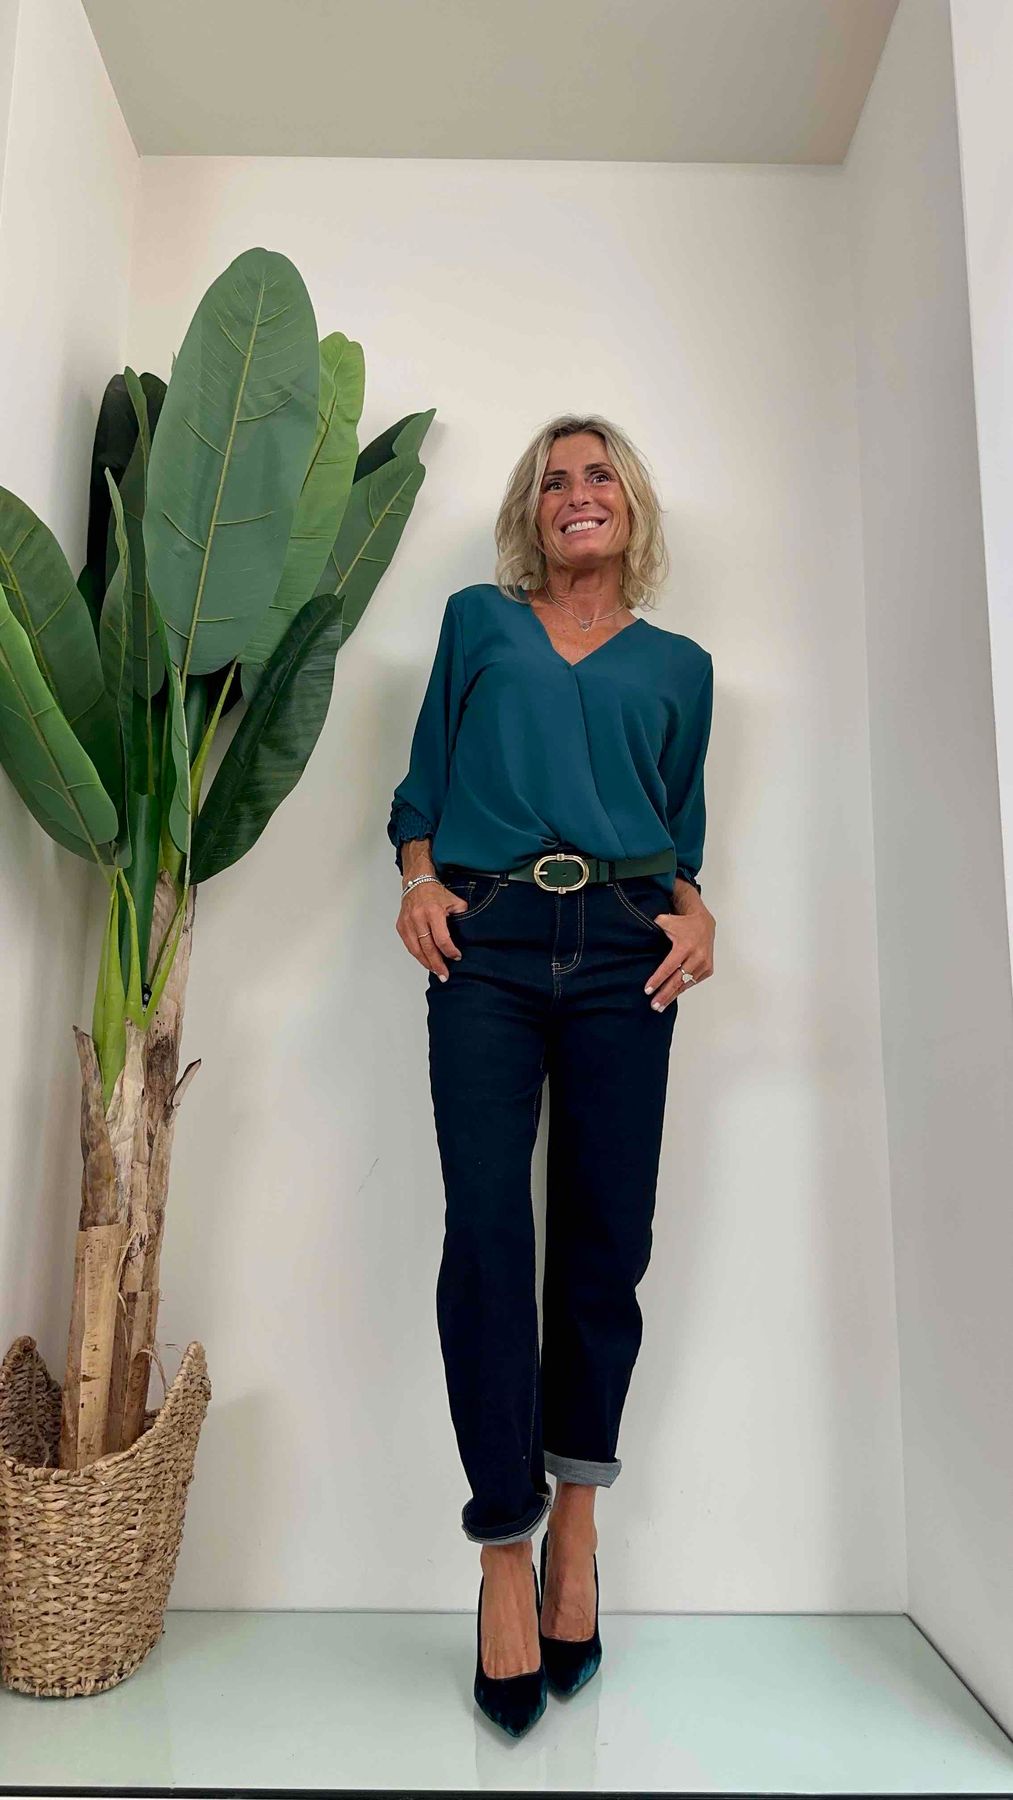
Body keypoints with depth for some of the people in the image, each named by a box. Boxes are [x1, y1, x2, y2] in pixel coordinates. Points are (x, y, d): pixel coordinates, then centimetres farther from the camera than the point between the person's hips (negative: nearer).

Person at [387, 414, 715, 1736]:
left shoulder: (678, 664, 22)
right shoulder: (480, 620, 20)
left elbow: (683, 830, 19)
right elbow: (423, 783, 15)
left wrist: (696, 912, 0)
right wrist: (419, 880, -3)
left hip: (622, 948, 1)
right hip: (488, 943, -1)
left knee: (606, 1239, 1)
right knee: (486, 1229, -10)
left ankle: (575, 1522, 19)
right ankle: (506, 1551, 2)